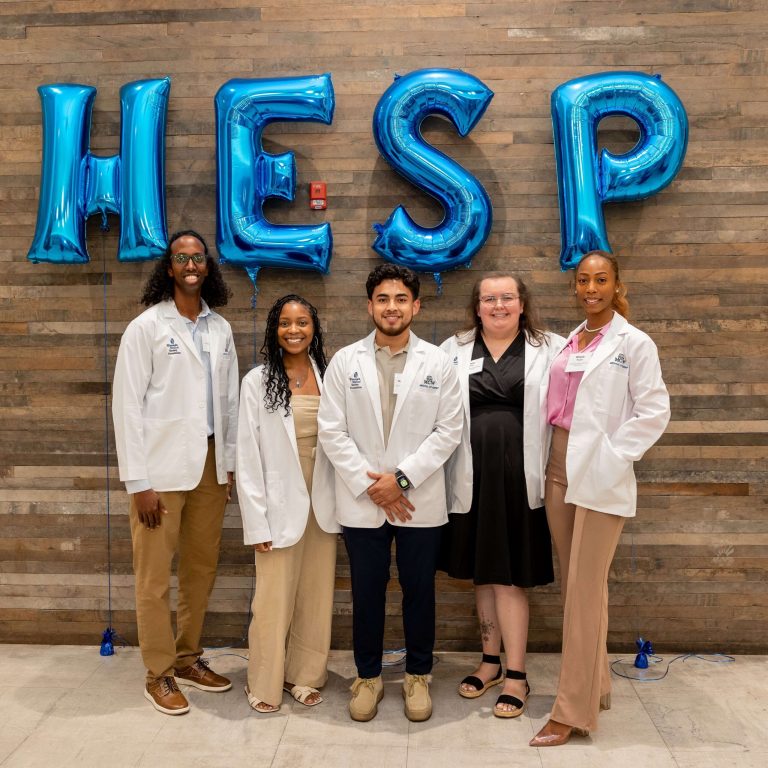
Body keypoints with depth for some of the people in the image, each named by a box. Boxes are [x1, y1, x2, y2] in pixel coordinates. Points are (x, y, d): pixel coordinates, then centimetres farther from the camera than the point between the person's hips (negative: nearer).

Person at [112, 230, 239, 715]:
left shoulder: (221, 329, 8)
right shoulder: (146, 327, -6)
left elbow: (230, 401, 11)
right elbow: (128, 406, -9)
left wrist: (229, 464, 8)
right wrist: (138, 481, -12)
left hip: (209, 464, 5)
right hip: (162, 468, -5)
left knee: (202, 567, 13)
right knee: (155, 576, 4)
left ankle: (189, 658, 29)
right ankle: (159, 674, 19)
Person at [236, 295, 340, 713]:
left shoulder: (328, 377, 4)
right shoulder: (257, 381, -3)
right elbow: (248, 456, -4)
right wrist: (257, 520, -8)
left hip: (321, 503, 3)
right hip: (281, 505, -3)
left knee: (316, 593, 10)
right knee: (274, 597, 2)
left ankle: (305, 676, 27)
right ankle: (265, 684, 20)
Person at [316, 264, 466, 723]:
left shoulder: (437, 362, 0)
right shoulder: (345, 361, 2)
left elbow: (449, 430, -4)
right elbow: (332, 431, -2)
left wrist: (402, 478, -12)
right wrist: (370, 485, -9)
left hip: (421, 501, 0)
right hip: (361, 501, 1)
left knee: (419, 590, 11)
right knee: (367, 592, 11)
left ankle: (418, 675, 29)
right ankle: (368, 676, 29)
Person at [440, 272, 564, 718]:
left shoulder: (551, 350, 1)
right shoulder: (454, 351, 8)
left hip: (519, 475, -3)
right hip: (473, 474, 3)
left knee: (510, 575, 2)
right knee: (483, 572, 14)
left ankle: (516, 675, 17)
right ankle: (491, 661, 31)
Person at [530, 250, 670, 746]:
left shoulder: (635, 344, -4)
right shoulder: (567, 344, 12)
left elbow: (654, 412, -9)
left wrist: (611, 456, -13)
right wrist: (547, 459, 3)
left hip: (601, 478, -6)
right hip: (559, 472, 6)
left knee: (585, 591, -3)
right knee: (573, 585, 12)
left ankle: (574, 710, 7)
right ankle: (595, 685, 28)